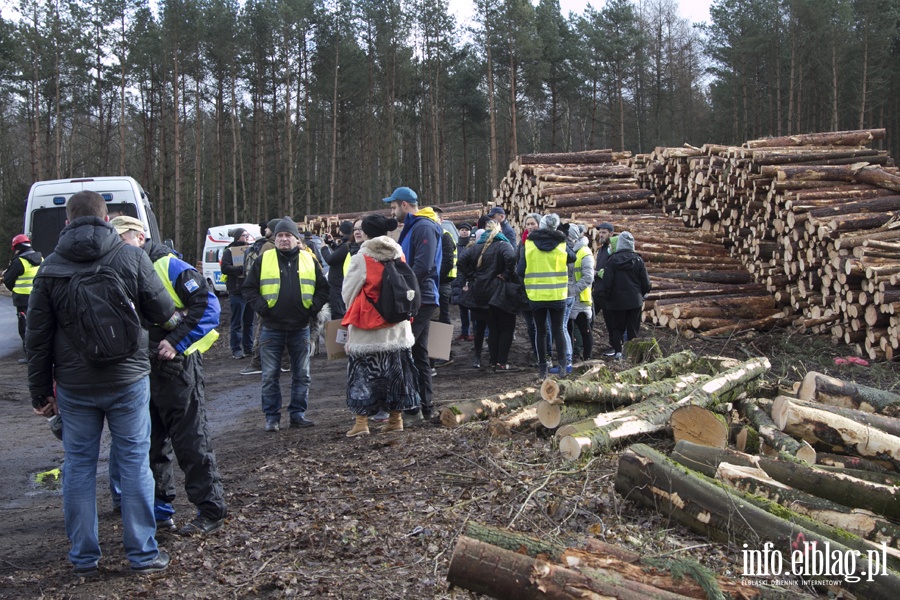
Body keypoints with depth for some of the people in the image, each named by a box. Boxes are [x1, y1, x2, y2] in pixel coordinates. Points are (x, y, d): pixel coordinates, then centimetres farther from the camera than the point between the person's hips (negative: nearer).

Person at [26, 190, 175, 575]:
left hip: (73, 385, 2)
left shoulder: (50, 268, 0)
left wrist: (41, 391, 10)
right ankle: (143, 554, 10)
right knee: (135, 462, 6)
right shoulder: (131, 258, -6)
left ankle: (84, 556, 18)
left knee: (79, 465, 11)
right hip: (128, 380, -1)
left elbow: (37, 337, 3)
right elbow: (163, 312, -1)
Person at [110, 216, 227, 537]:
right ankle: (159, 509, 26)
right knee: (150, 444, 14)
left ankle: (211, 512, 7)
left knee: (191, 443, -2)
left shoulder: (169, 266, -11)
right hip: (142, 370, 7)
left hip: (176, 368, -7)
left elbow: (208, 305, -18)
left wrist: (176, 342, -21)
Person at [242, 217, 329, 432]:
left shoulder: (309, 260, 6)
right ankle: (272, 417, 9)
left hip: (300, 328, 2)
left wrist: (314, 308, -5)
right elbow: (249, 288, 3)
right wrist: (262, 307, -10)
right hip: (272, 328, -1)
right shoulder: (264, 260, 1)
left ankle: (298, 414, 18)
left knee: (301, 374, 8)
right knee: (270, 376, 1)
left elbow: (323, 288, 9)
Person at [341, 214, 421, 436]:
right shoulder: (399, 256, 2)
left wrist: (353, 313, 17)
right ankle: (395, 418, 18)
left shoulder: (362, 258, -11)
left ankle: (361, 422, 0)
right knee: (395, 370, 13)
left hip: (367, 328, -4)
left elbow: (348, 292, -2)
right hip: (397, 328, 5)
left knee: (364, 373, 2)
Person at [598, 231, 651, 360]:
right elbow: (646, 283, 0)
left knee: (617, 327, 10)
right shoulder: (638, 260, -4)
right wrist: (641, 295, 18)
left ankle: (618, 351, -1)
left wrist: (607, 296, 8)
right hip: (635, 301, 1)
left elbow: (607, 282, -8)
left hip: (617, 301, -1)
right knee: (633, 328, 9)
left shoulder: (612, 260, -9)